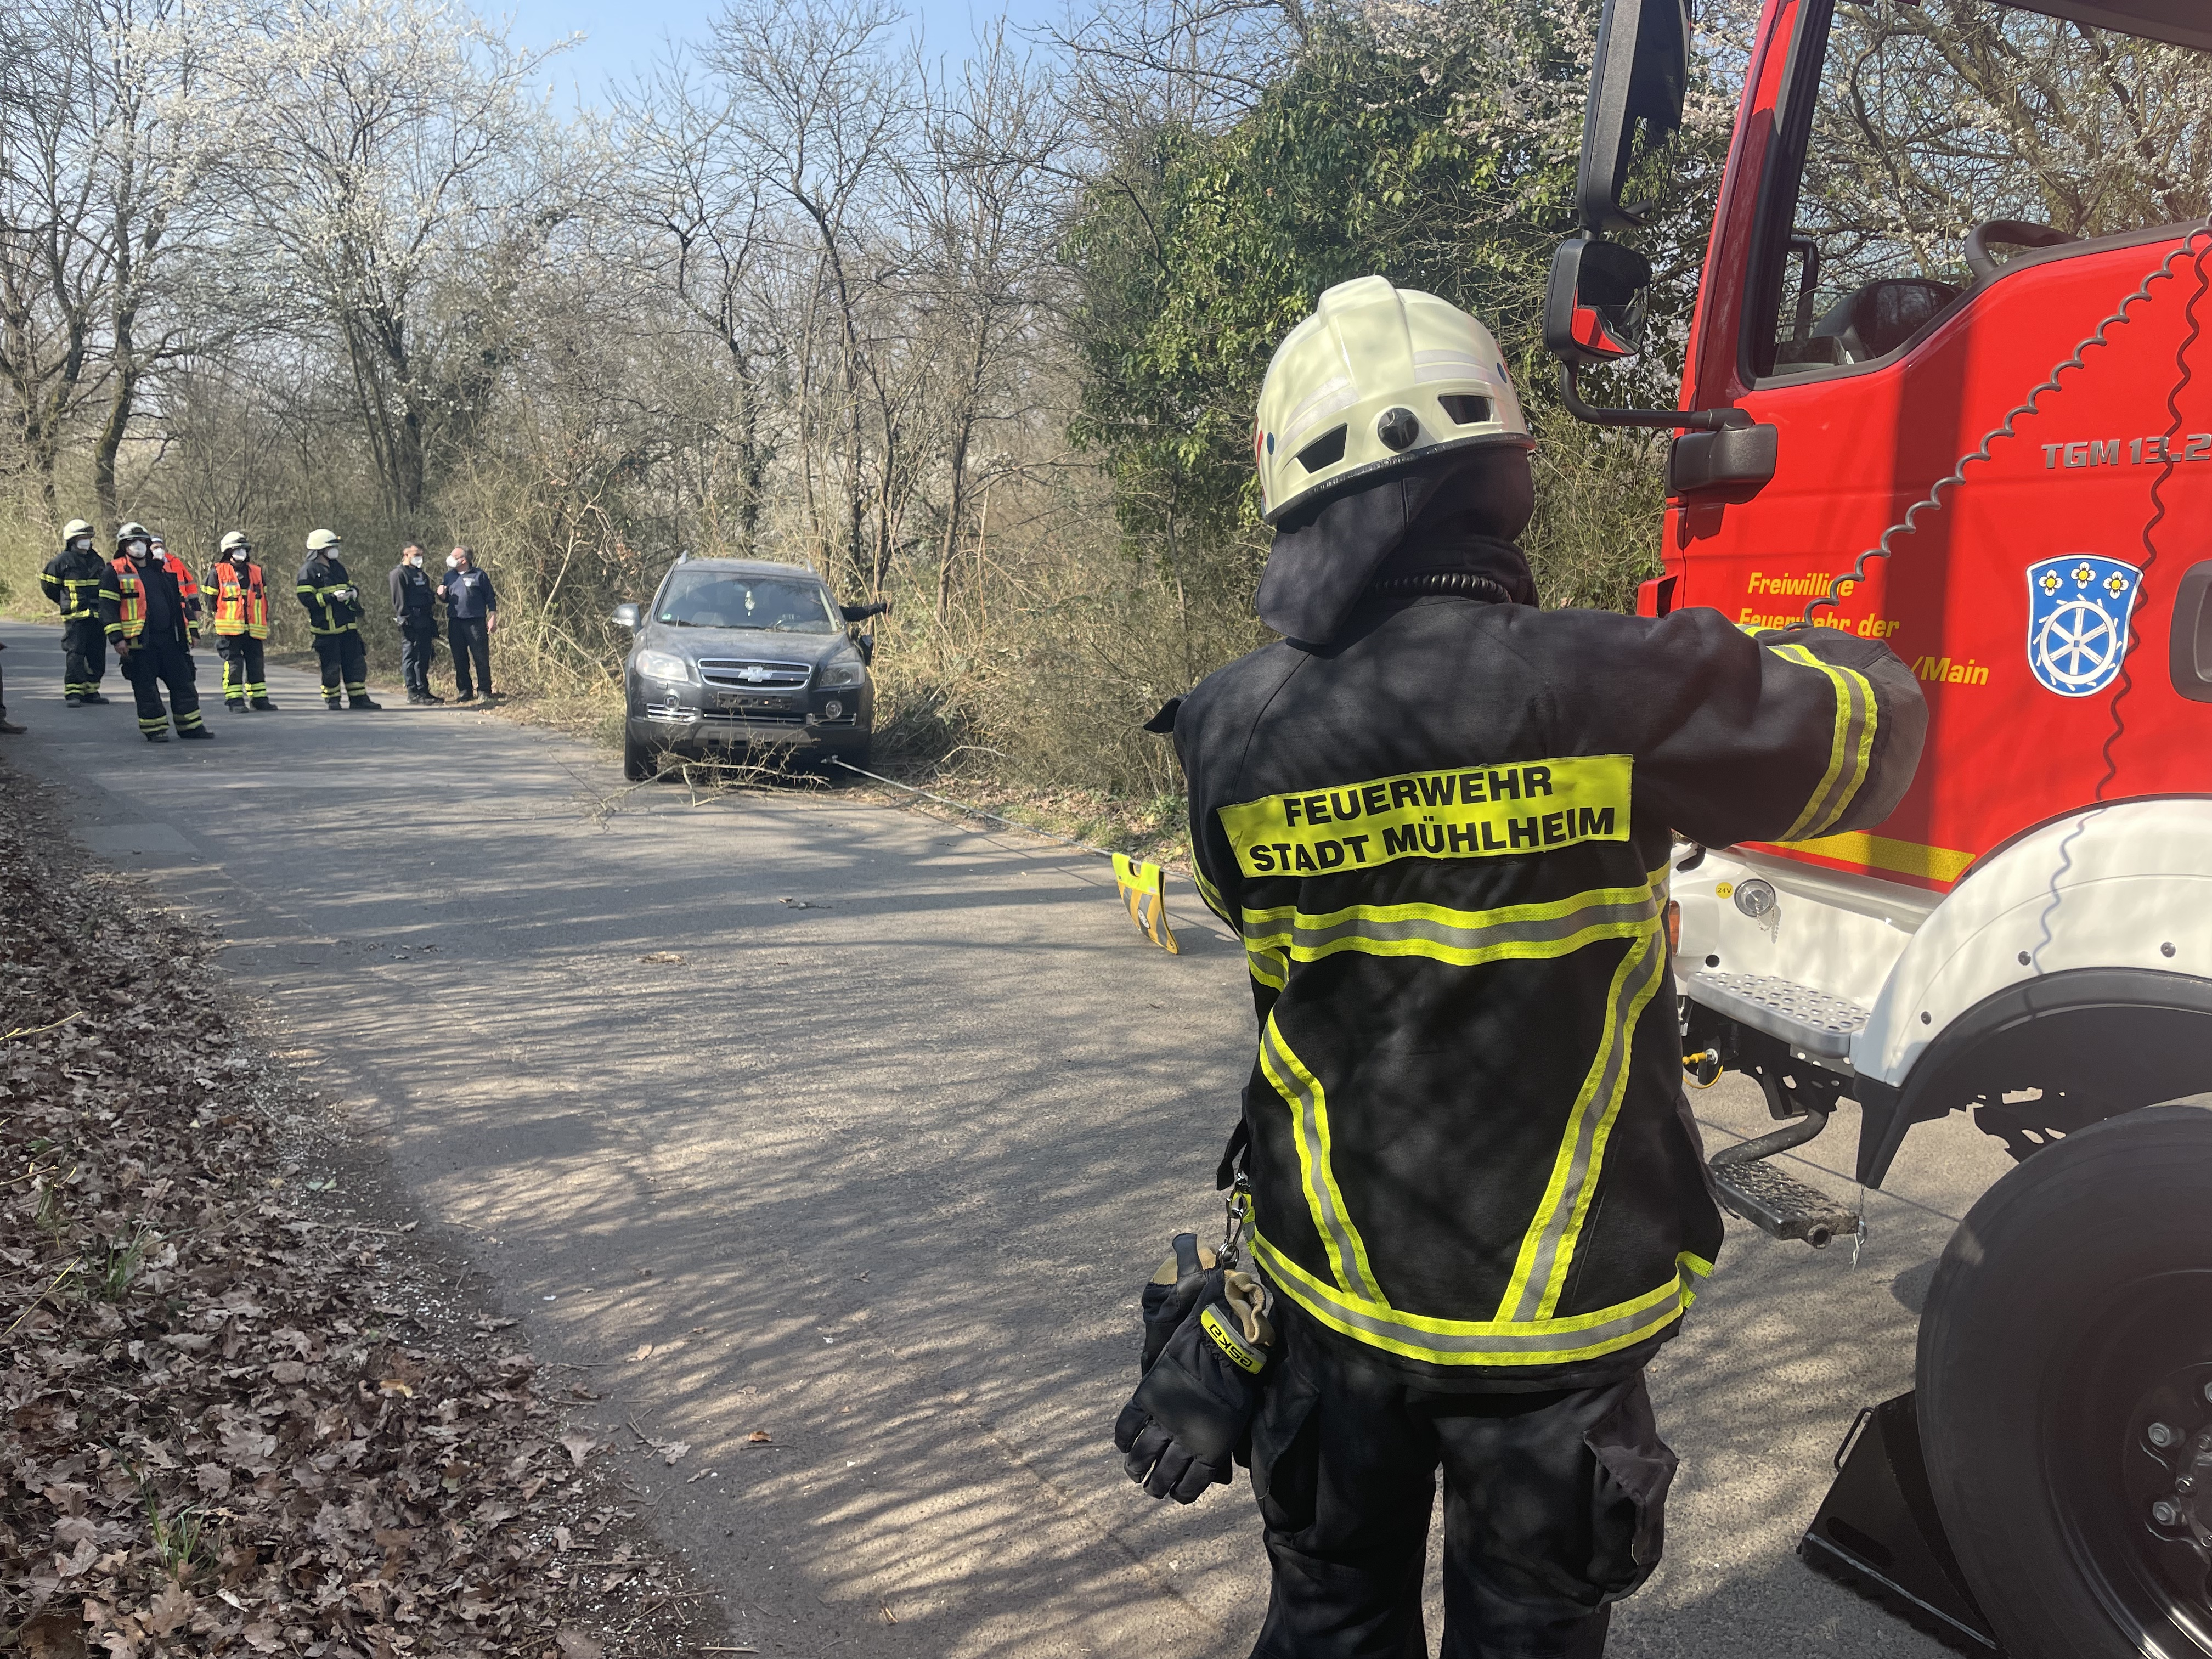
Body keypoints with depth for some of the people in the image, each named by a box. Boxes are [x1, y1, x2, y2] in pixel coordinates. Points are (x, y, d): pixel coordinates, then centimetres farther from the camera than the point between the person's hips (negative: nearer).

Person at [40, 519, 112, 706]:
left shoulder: (97, 561, 15)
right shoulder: (63, 561, -3)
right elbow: (47, 583, 6)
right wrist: (64, 602, 14)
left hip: (97, 616, 6)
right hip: (75, 617, -6)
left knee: (97, 656, 7)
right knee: (75, 654, -11)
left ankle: (91, 691, 16)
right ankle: (73, 693, -10)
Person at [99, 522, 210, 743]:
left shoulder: (164, 569, 15)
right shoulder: (115, 571, 0)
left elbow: (179, 602, 21)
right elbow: (108, 607, -4)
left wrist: (187, 633, 18)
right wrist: (117, 638, -12)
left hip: (169, 638, 5)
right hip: (139, 641, -5)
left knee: (183, 682, 6)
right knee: (146, 687, 0)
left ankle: (190, 726, 13)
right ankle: (155, 729, 7)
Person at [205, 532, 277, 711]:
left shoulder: (256, 572, 14)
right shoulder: (218, 572, 1)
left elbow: (264, 599, 19)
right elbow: (211, 599, 3)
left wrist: (265, 624, 15)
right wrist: (219, 618, 2)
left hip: (253, 628, 4)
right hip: (229, 629, -4)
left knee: (256, 664, 8)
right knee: (233, 664, -5)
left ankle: (259, 698, 16)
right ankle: (235, 700, -2)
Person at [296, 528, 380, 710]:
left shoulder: (337, 566, 16)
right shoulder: (309, 571, -7)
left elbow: (350, 585, 28)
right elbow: (306, 599, -15)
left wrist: (354, 592, 3)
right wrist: (333, 597, -21)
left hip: (348, 626, 7)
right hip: (326, 627, -7)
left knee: (356, 661, 6)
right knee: (331, 665, -2)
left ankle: (358, 697, 12)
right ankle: (332, 700, 9)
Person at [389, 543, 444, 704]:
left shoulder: (421, 574, 22)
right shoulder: (399, 573, -5)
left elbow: (430, 595, 26)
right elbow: (399, 599, -12)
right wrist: (403, 618, -19)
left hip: (425, 623, 9)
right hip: (411, 623, -9)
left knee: (424, 659, 11)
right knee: (411, 658, -5)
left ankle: (424, 690, 17)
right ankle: (413, 692, -5)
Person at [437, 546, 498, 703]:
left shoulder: (479, 575, 1)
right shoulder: (449, 576, 14)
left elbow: (490, 598, 4)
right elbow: (446, 599, 22)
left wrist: (493, 618, -2)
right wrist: (442, 595, -1)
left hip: (476, 622, -4)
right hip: (455, 623, 4)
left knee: (481, 658, -4)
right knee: (460, 660, 6)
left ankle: (485, 691, 1)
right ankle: (465, 691, 13)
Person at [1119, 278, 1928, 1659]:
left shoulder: (1238, 736, -13)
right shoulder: (1618, 694, -23)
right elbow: (1871, 732, -5)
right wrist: (1810, 653, 18)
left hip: (1337, 1289, 3)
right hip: (1560, 1312, -2)